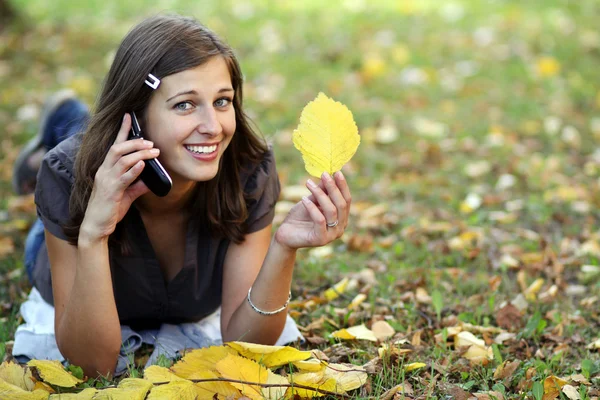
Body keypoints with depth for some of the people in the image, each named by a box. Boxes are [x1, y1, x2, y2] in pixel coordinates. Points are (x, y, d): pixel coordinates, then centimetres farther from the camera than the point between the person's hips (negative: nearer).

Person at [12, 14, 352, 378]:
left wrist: (283, 250, -50)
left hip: (195, 315, 2)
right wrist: (92, 236, -53)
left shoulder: (250, 172, -36)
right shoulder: (69, 176, -39)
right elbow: (93, 365, -39)